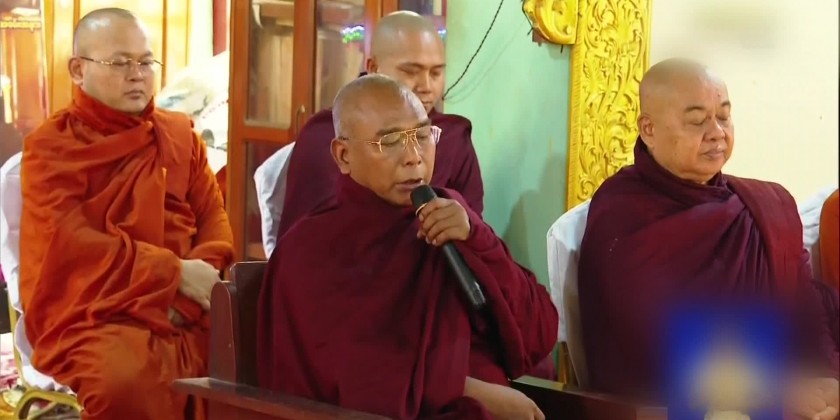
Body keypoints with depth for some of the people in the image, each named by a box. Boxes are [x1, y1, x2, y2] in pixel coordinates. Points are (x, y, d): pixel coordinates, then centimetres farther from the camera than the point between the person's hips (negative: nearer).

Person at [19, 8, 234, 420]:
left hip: (188, 314, 5)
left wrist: (203, 271, -9)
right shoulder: (52, 145, 3)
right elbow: (71, 242, -9)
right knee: (125, 382, -37)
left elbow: (213, 215, 14)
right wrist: (175, 272, -15)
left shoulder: (180, 133, 18)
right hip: (95, 318, -5)